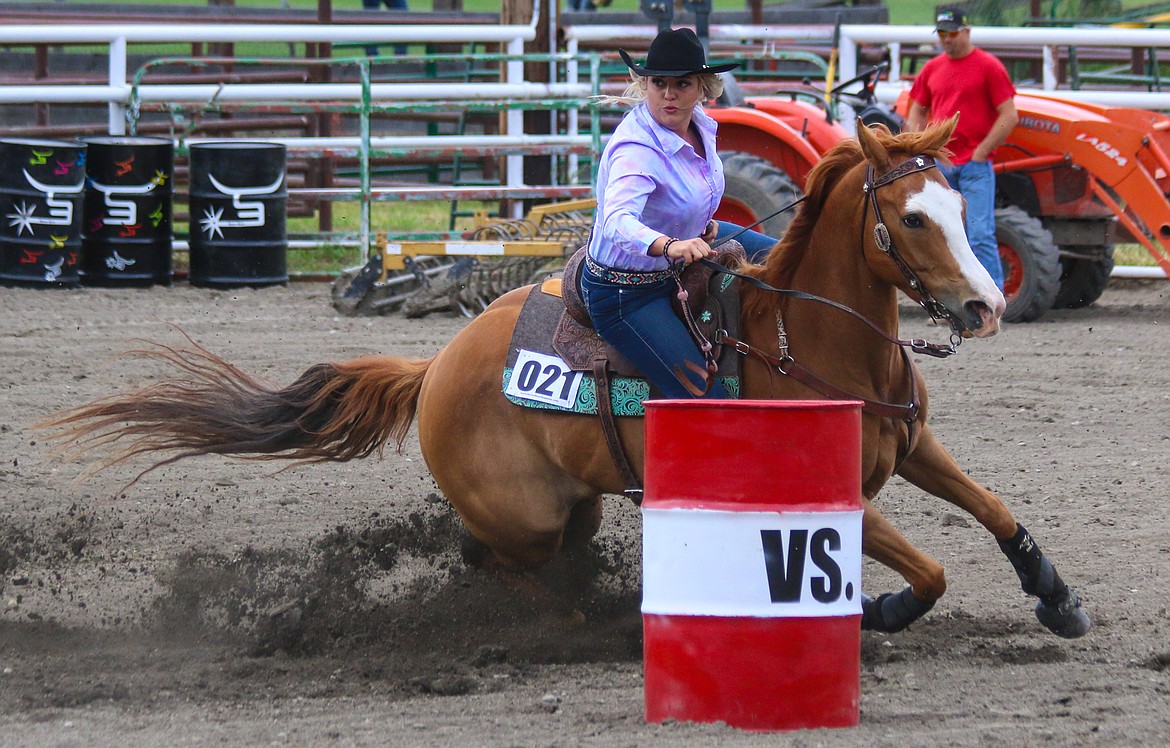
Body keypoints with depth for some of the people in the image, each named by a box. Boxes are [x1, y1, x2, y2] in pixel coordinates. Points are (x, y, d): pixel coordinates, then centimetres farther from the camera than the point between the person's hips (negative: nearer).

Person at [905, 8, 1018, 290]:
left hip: (974, 164, -6)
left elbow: (1009, 116, -8)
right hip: (940, 166, 6)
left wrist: (981, 151, -10)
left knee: (979, 235, -12)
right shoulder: (932, 69, 12)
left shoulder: (988, 66, -5)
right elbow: (916, 113, 22)